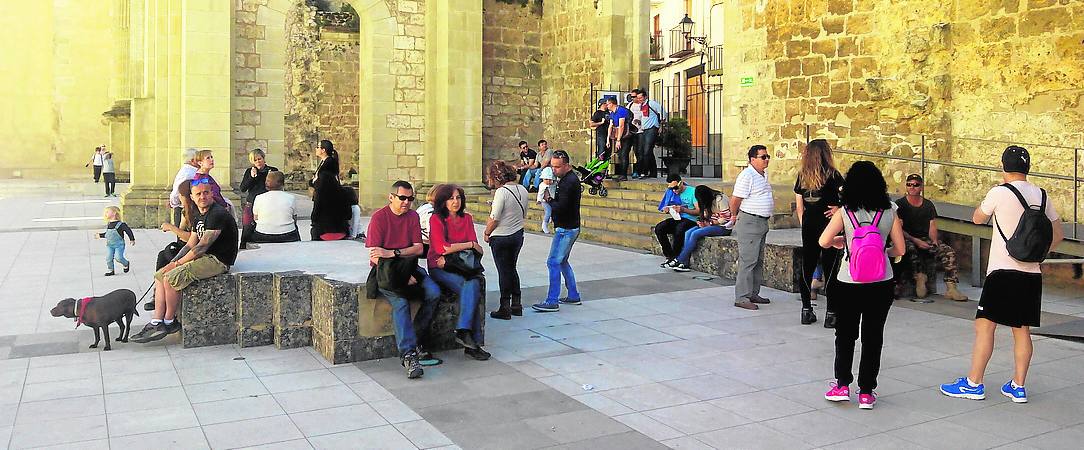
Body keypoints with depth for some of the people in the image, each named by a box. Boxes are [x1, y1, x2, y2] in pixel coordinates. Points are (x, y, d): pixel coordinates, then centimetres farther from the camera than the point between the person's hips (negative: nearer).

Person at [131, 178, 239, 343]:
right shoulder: (198, 216, 15)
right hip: (205, 257, 10)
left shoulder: (218, 214, -17)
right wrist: (173, 262, 0)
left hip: (217, 261, -10)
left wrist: (179, 263, -9)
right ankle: (156, 323, -4)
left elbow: (202, 247, -19)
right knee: (160, 275, 3)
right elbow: (190, 245, 16)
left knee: (171, 277, -21)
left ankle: (169, 323, -4)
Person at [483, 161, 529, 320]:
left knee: (504, 272, 3)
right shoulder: (523, 189, 3)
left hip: (501, 238, -7)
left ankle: (505, 308, 10)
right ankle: (516, 304, 24)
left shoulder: (501, 192, -20)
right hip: (518, 234, 7)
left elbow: (494, 218, -20)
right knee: (512, 268, 20)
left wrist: (487, 233, -5)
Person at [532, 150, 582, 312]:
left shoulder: (570, 182, -19)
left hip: (566, 230, -11)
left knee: (553, 262, -8)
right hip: (567, 227, 11)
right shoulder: (567, 179, 14)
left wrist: (549, 200, -9)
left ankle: (552, 301, -6)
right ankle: (573, 296, 26)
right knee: (562, 262, 18)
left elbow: (560, 207, -25)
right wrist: (552, 200, -3)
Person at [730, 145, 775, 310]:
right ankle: (741, 298, -7)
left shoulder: (764, 174, 15)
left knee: (758, 261, 14)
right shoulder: (747, 176, -16)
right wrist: (735, 216, -1)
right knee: (748, 261, -10)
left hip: (762, 222, 10)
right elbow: (735, 201, -15)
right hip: (749, 222, -10)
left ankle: (753, 294, 22)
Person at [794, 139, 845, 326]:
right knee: (831, 268, 2)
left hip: (808, 226, 4)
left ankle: (806, 310, 16)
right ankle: (831, 314, 3)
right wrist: (839, 208, -10)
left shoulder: (802, 176, 4)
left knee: (807, 266, 12)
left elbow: (799, 206, 9)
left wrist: (804, 224, 15)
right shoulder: (832, 175, -9)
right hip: (829, 225, -4)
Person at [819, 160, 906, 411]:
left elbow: (823, 242, -13)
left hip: (848, 284, -1)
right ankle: (866, 392, 13)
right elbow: (899, 249, 0)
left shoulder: (845, 212, -8)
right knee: (873, 336, 10)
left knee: (845, 334, 15)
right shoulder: (889, 212, -2)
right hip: (881, 284, 1)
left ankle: (842, 385, 13)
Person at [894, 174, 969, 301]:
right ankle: (920, 278, -34)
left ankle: (951, 288, -24)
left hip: (926, 239, 4)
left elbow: (932, 226, 11)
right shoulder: (900, 204, 2)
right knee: (911, 249, -40)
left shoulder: (928, 205, 16)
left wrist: (934, 240, -10)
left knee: (949, 252, -20)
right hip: (908, 239, -4)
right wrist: (915, 240, -18)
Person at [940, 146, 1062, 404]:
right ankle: (1017, 387, 15)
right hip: (1032, 274, 6)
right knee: (1022, 330, 11)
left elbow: (977, 219, 7)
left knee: (985, 326, -1)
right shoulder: (1042, 195, 9)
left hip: (1003, 271, -6)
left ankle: (973, 384, 2)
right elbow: (1058, 234, 15)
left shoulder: (1000, 192, -9)